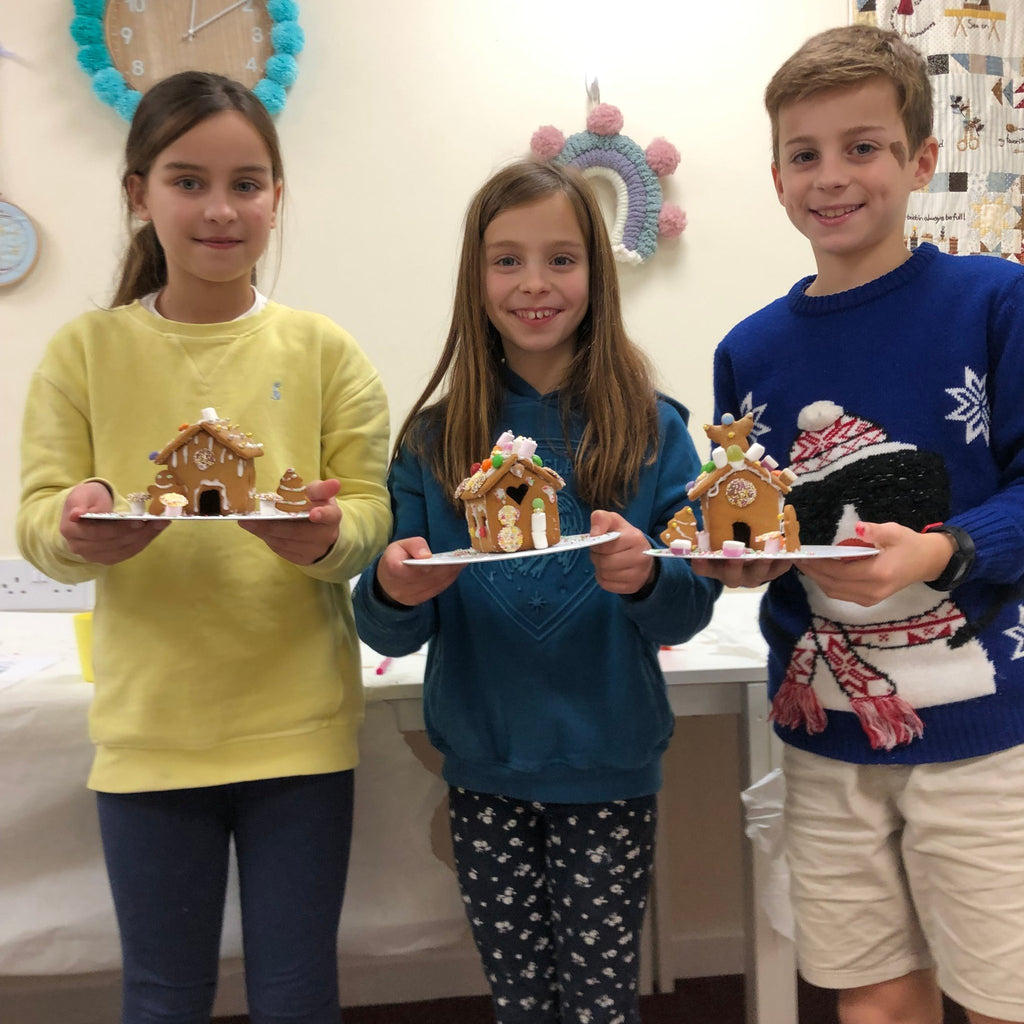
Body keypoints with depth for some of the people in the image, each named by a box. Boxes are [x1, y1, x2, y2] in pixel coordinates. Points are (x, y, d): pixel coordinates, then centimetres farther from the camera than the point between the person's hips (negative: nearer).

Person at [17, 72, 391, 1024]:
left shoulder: (323, 349, 0)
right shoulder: (85, 349, 2)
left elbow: (372, 509, -3)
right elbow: (36, 516, -1)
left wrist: (327, 535, -25)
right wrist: (78, 528, -23)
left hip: (299, 727, 0)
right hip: (148, 731, 1)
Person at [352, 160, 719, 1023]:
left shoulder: (651, 428, -5)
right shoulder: (434, 438, -3)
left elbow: (690, 612, -6)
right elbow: (390, 635, -3)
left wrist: (646, 577, -27)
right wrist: (393, 590, -25)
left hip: (608, 768, -1)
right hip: (486, 768, 2)